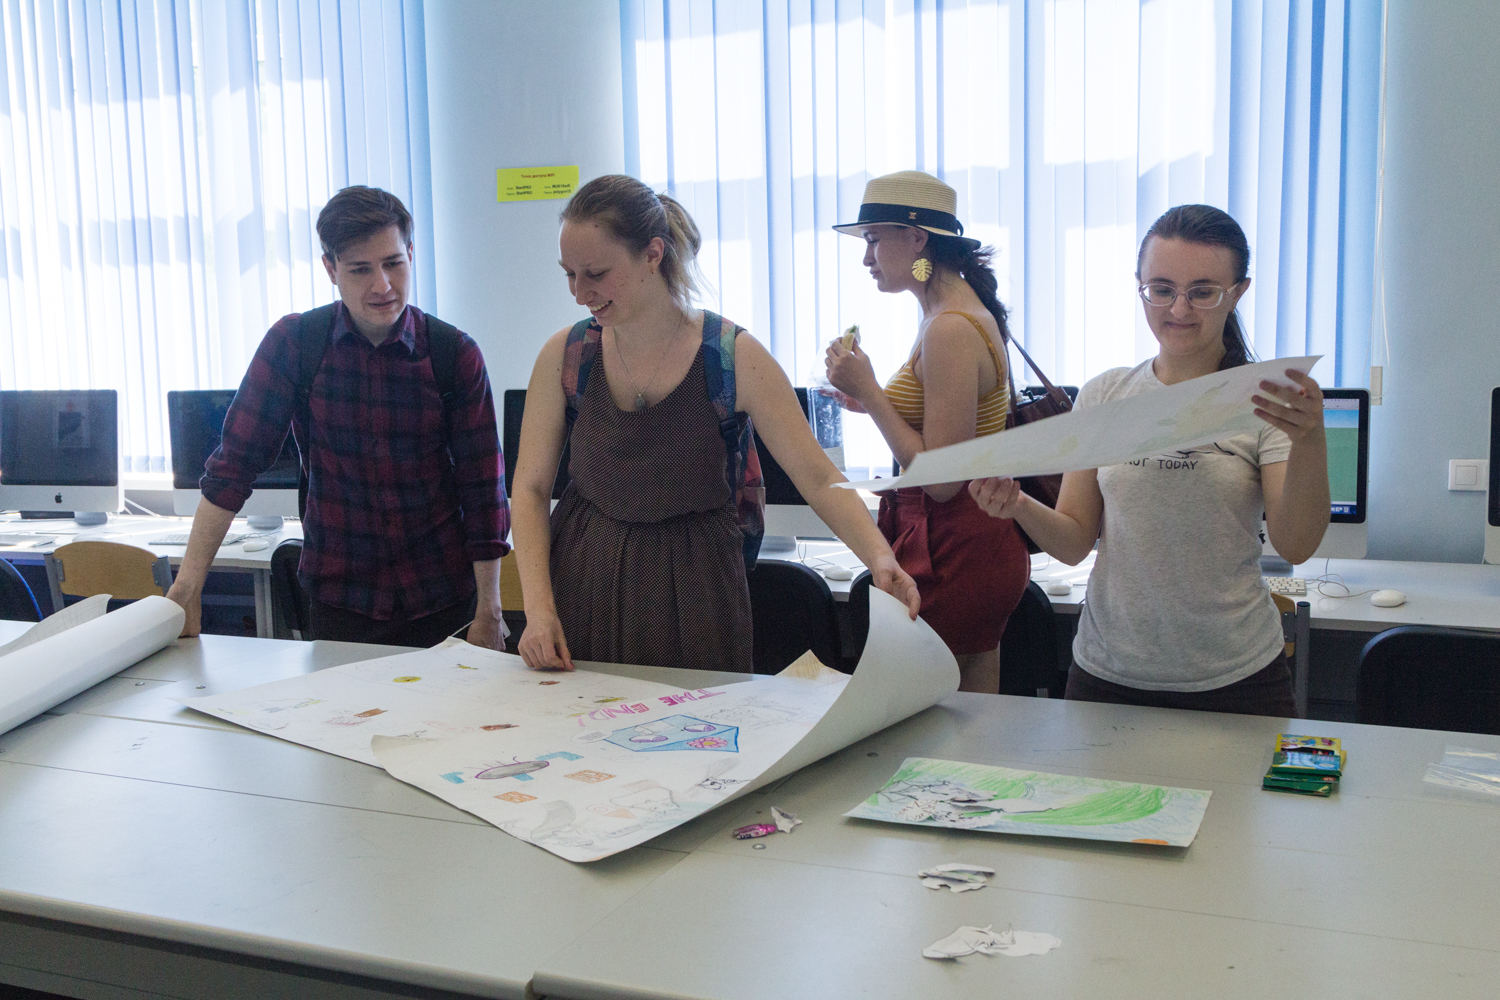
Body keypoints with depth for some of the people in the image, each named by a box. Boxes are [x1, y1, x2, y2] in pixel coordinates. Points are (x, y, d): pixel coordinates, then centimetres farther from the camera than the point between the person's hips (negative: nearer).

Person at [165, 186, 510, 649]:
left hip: (442, 596, 0)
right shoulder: (293, 343, -5)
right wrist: (187, 585, -10)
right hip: (339, 592, 1)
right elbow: (235, 464, -4)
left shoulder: (455, 354, -7)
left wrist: (488, 612, -7)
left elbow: (483, 486, -5)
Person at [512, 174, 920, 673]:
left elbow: (821, 480, -11)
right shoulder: (565, 354, -1)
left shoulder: (734, 357, -9)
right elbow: (530, 488, 0)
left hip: (693, 588, -2)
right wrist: (538, 608, -12)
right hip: (581, 582, 2)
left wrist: (881, 559, -28)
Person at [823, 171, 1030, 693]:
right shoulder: (963, 315, 11)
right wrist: (872, 400, 16)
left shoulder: (950, 330, -20)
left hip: (953, 554, -10)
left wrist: (868, 390, -17)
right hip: (978, 546, 10)